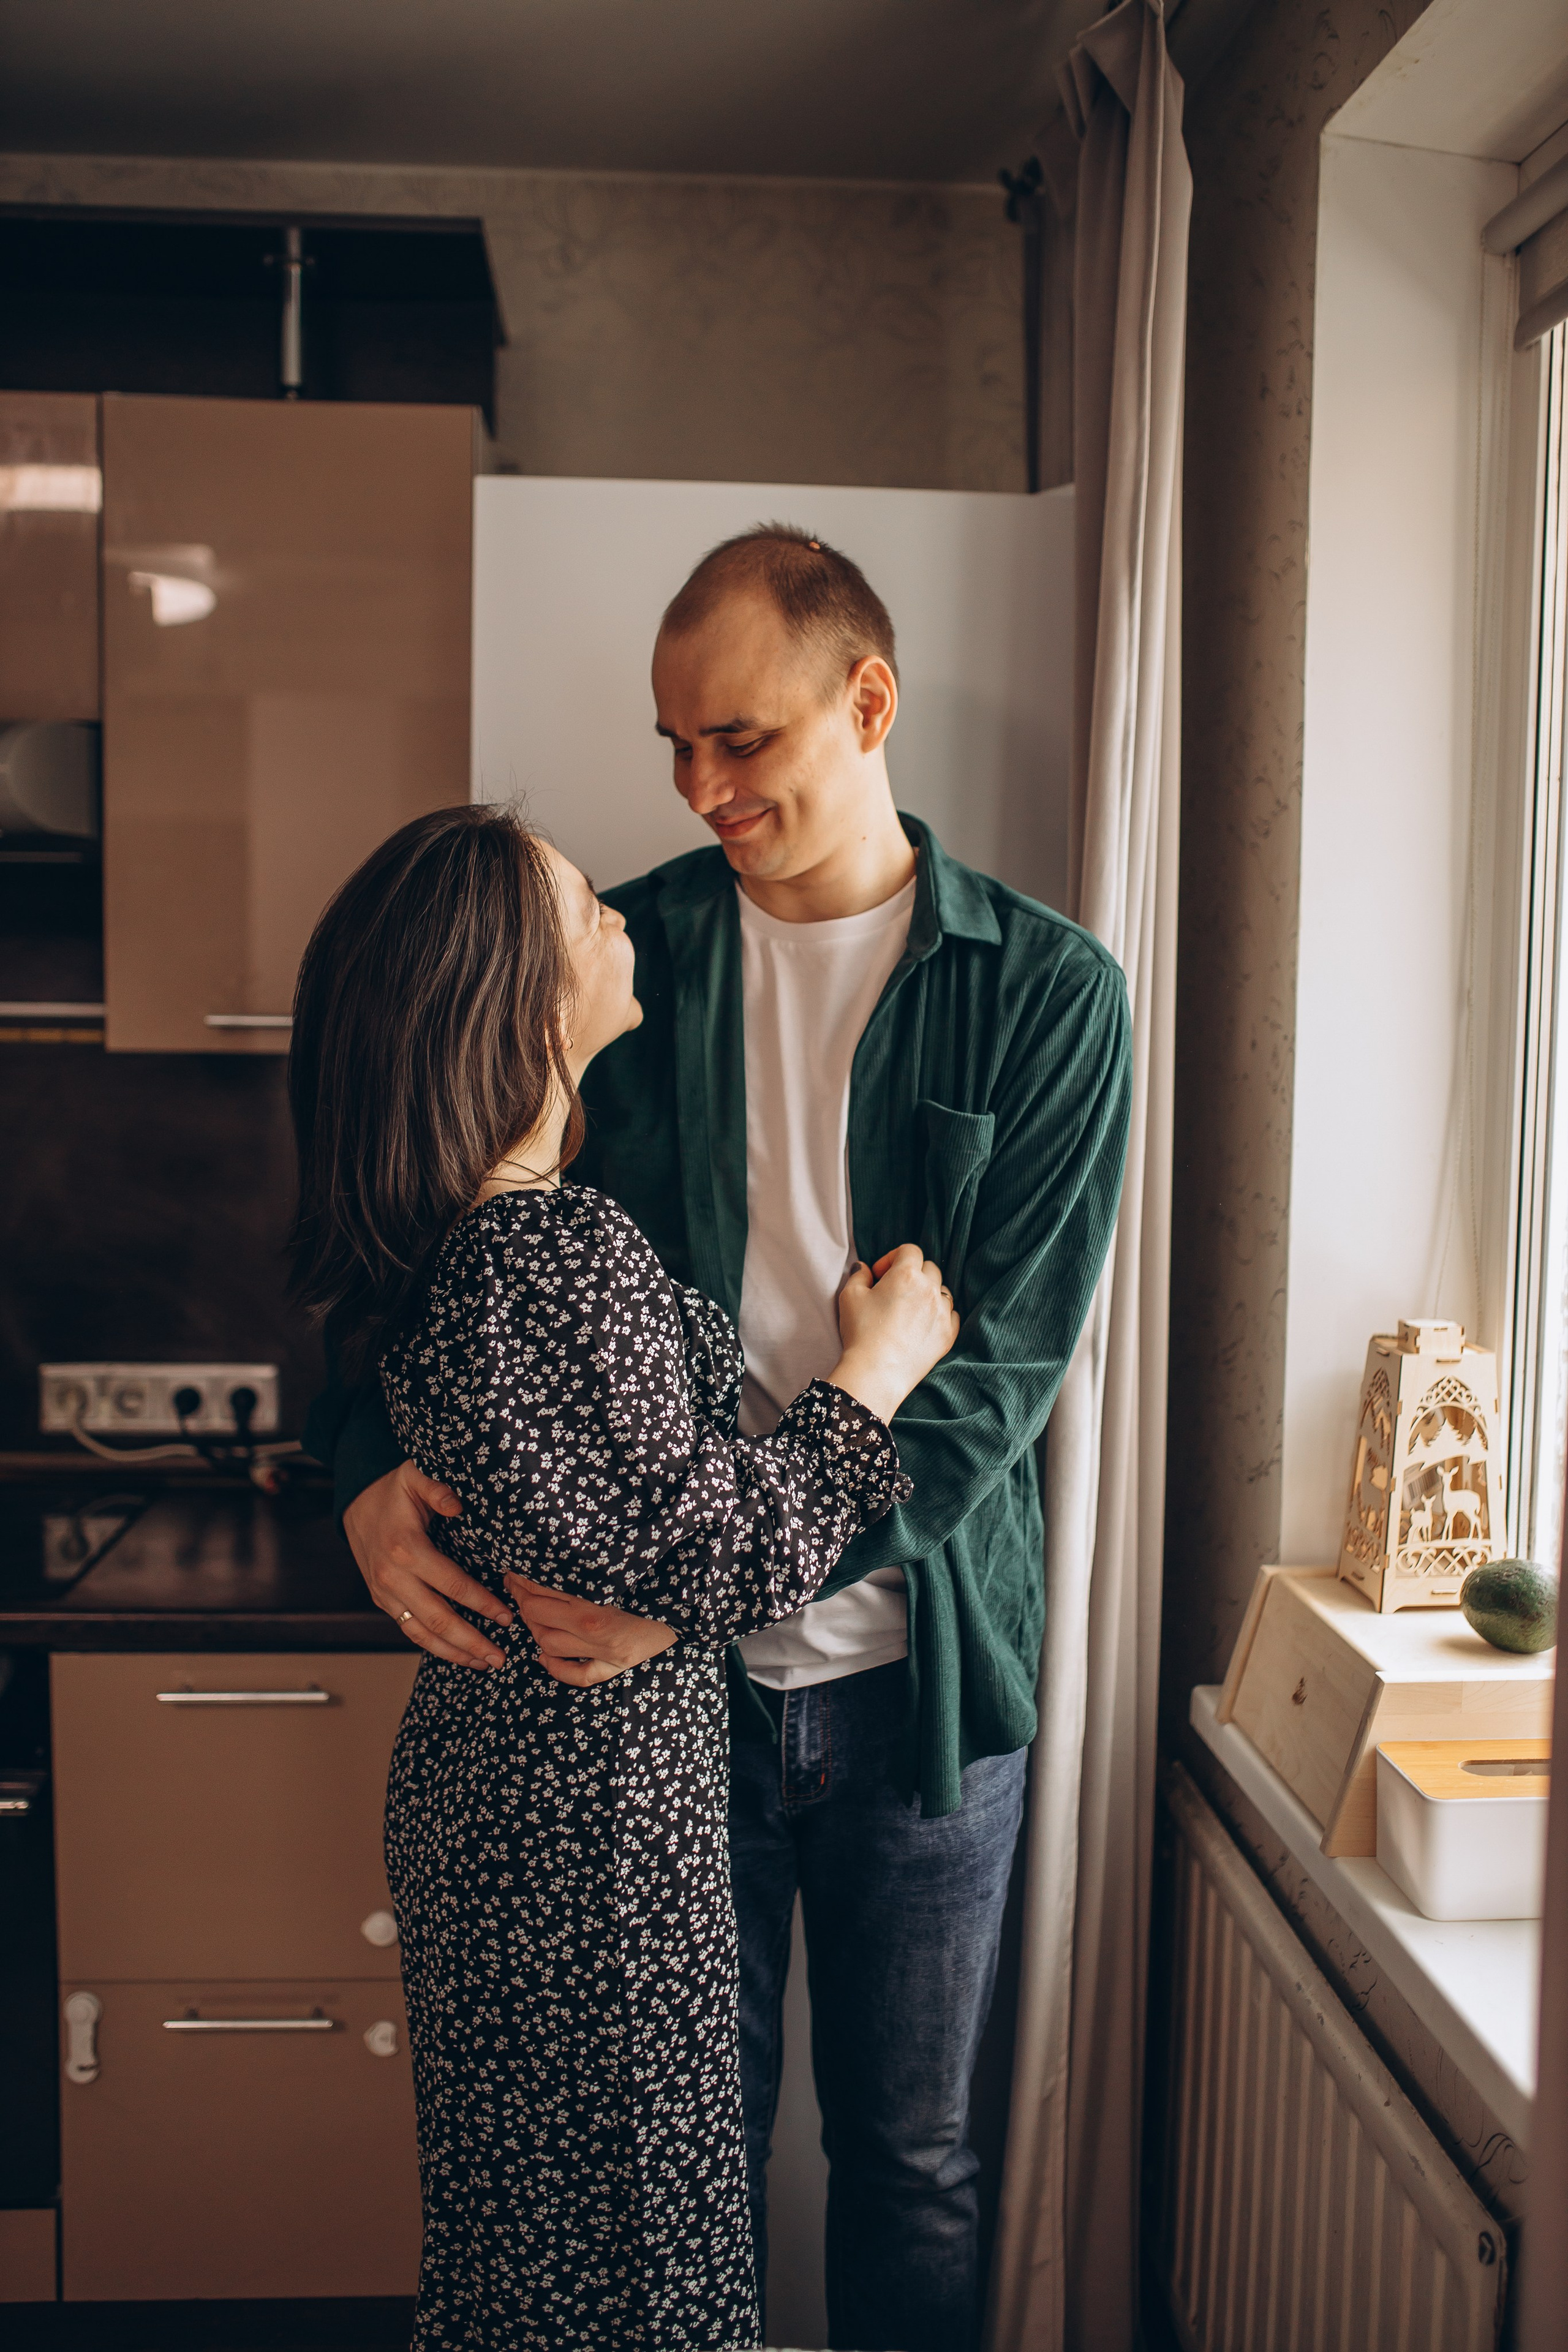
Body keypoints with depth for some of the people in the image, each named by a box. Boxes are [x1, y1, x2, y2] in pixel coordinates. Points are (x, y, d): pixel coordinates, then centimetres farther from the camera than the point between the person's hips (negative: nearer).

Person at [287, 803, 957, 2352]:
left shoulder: (449, 1232, 1)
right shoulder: (563, 1254, -28)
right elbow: (726, 1565, -24)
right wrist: (872, 1376, -12)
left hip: (481, 1774, 9)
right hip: (594, 1817, -9)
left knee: (517, 2224, 25)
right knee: (623, 2226, 11)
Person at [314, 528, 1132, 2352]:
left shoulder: (1047, 996, -6)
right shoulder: (615, 954, -1)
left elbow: (996, 1372, -13)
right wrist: (371, 1472, -17)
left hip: (914, 1672, -1)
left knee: (909, 2154, 17)